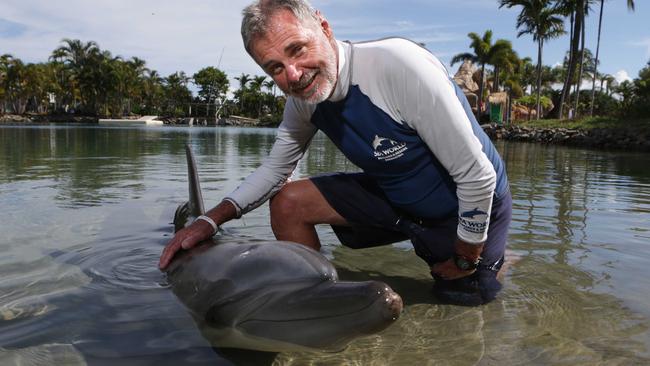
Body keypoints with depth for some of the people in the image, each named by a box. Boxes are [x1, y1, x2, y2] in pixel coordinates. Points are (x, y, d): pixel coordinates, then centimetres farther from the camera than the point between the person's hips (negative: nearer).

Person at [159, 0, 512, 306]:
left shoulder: (398, 63, -34)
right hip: (395, 196, 5)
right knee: (287, 203, -6)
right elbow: (275, 168, 4)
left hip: (469, 208, -5)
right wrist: (211, 219, -8)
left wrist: (463, 259, -16)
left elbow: (477, 175, -28)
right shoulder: (302, 99, -11)